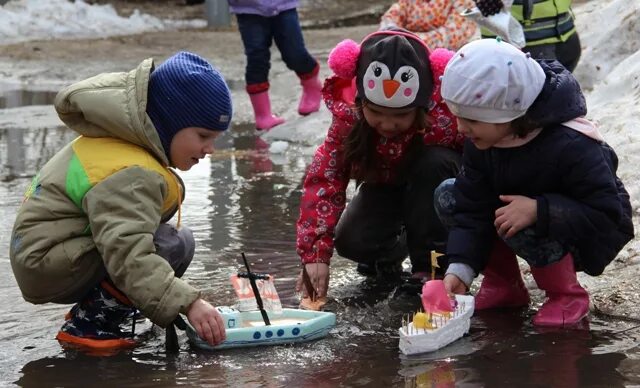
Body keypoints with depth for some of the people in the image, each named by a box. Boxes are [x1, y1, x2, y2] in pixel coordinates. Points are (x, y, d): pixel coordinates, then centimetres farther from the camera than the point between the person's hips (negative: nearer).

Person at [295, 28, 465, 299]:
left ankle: (427, 267, -19)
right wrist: (315, 254, -39)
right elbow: (323, 179, -30)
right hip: (384, 184, 2)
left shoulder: (445, 113, -37)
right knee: (352, 243, -23)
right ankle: (389, 255, 14)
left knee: (435, 161, -35)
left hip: (434, 182, -2)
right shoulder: (348, 117, -29)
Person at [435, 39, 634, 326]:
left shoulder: (571, 146, -33)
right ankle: (504, 286, 3)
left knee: (523, 227, -38)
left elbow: (607, 215, -33)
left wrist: (538, 210, -44)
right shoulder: (481, 142, -12)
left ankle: (567, 296, -10)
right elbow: (472, 207, -13)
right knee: (448, 196, -10)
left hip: (592, 237, -7)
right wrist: (459, 269, -27)